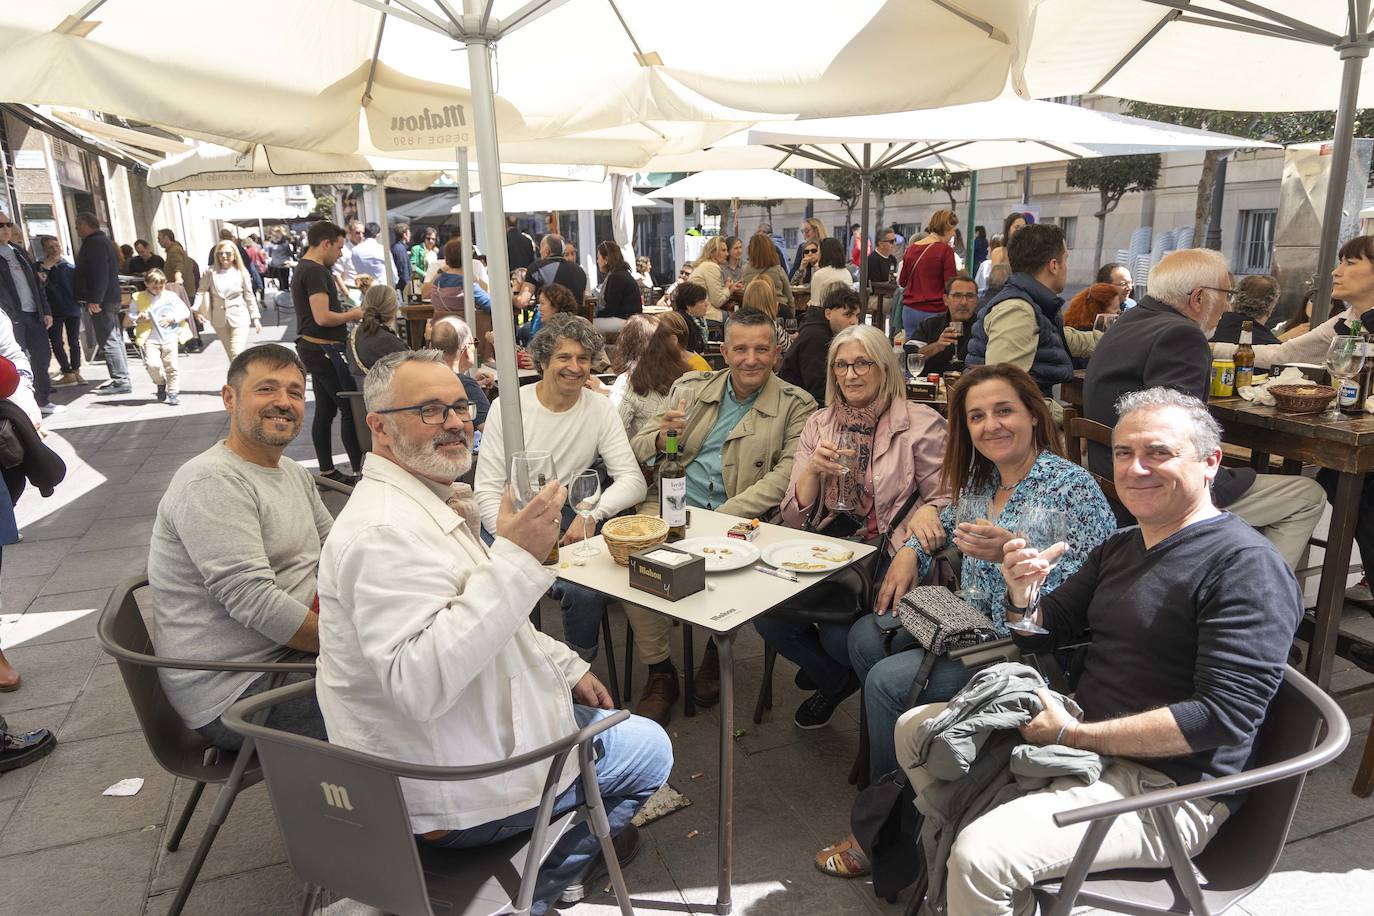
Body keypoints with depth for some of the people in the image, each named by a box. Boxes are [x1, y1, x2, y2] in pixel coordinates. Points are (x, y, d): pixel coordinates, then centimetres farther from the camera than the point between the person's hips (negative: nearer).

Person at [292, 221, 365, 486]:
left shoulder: (302, 269, 18)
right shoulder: (315, 271, -15)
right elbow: (322, 317, -23)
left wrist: (345, 314, 15)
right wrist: (352, 315, -8)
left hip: (312, 347, 11)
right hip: (324, 348, -11)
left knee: (325, 409, 13)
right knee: (351, 407, -8)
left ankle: (327, 471, 19)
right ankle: (359, 472, -6)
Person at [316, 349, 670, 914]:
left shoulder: (425, 503, 8)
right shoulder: (385, 532, -27)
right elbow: (420, 682, -38)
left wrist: (567, 667, 14)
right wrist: (516, 558, -39)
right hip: (451, 795, -10)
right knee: (650, 750, 5)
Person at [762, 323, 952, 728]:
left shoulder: (921, 424, -2)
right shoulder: (818, 424, 10)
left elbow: (944, 502, -3)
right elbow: (794, 517, 8)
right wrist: (813, 470, -11)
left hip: (891, 557, -4)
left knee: (839, 636, -26)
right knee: (768, 617, -18)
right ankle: (837, 681, 13)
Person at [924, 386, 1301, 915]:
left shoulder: (1246, 565, -15)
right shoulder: (1119, 548, 12)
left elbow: (1224, 716, -23)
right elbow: (1041, 636, 17)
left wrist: (1072, 735, -23)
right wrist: (1021, 594, -7)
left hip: (1167, 787, -9)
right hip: (1084, 742, 9)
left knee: (981, 856, -28)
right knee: (916, 728, 12)